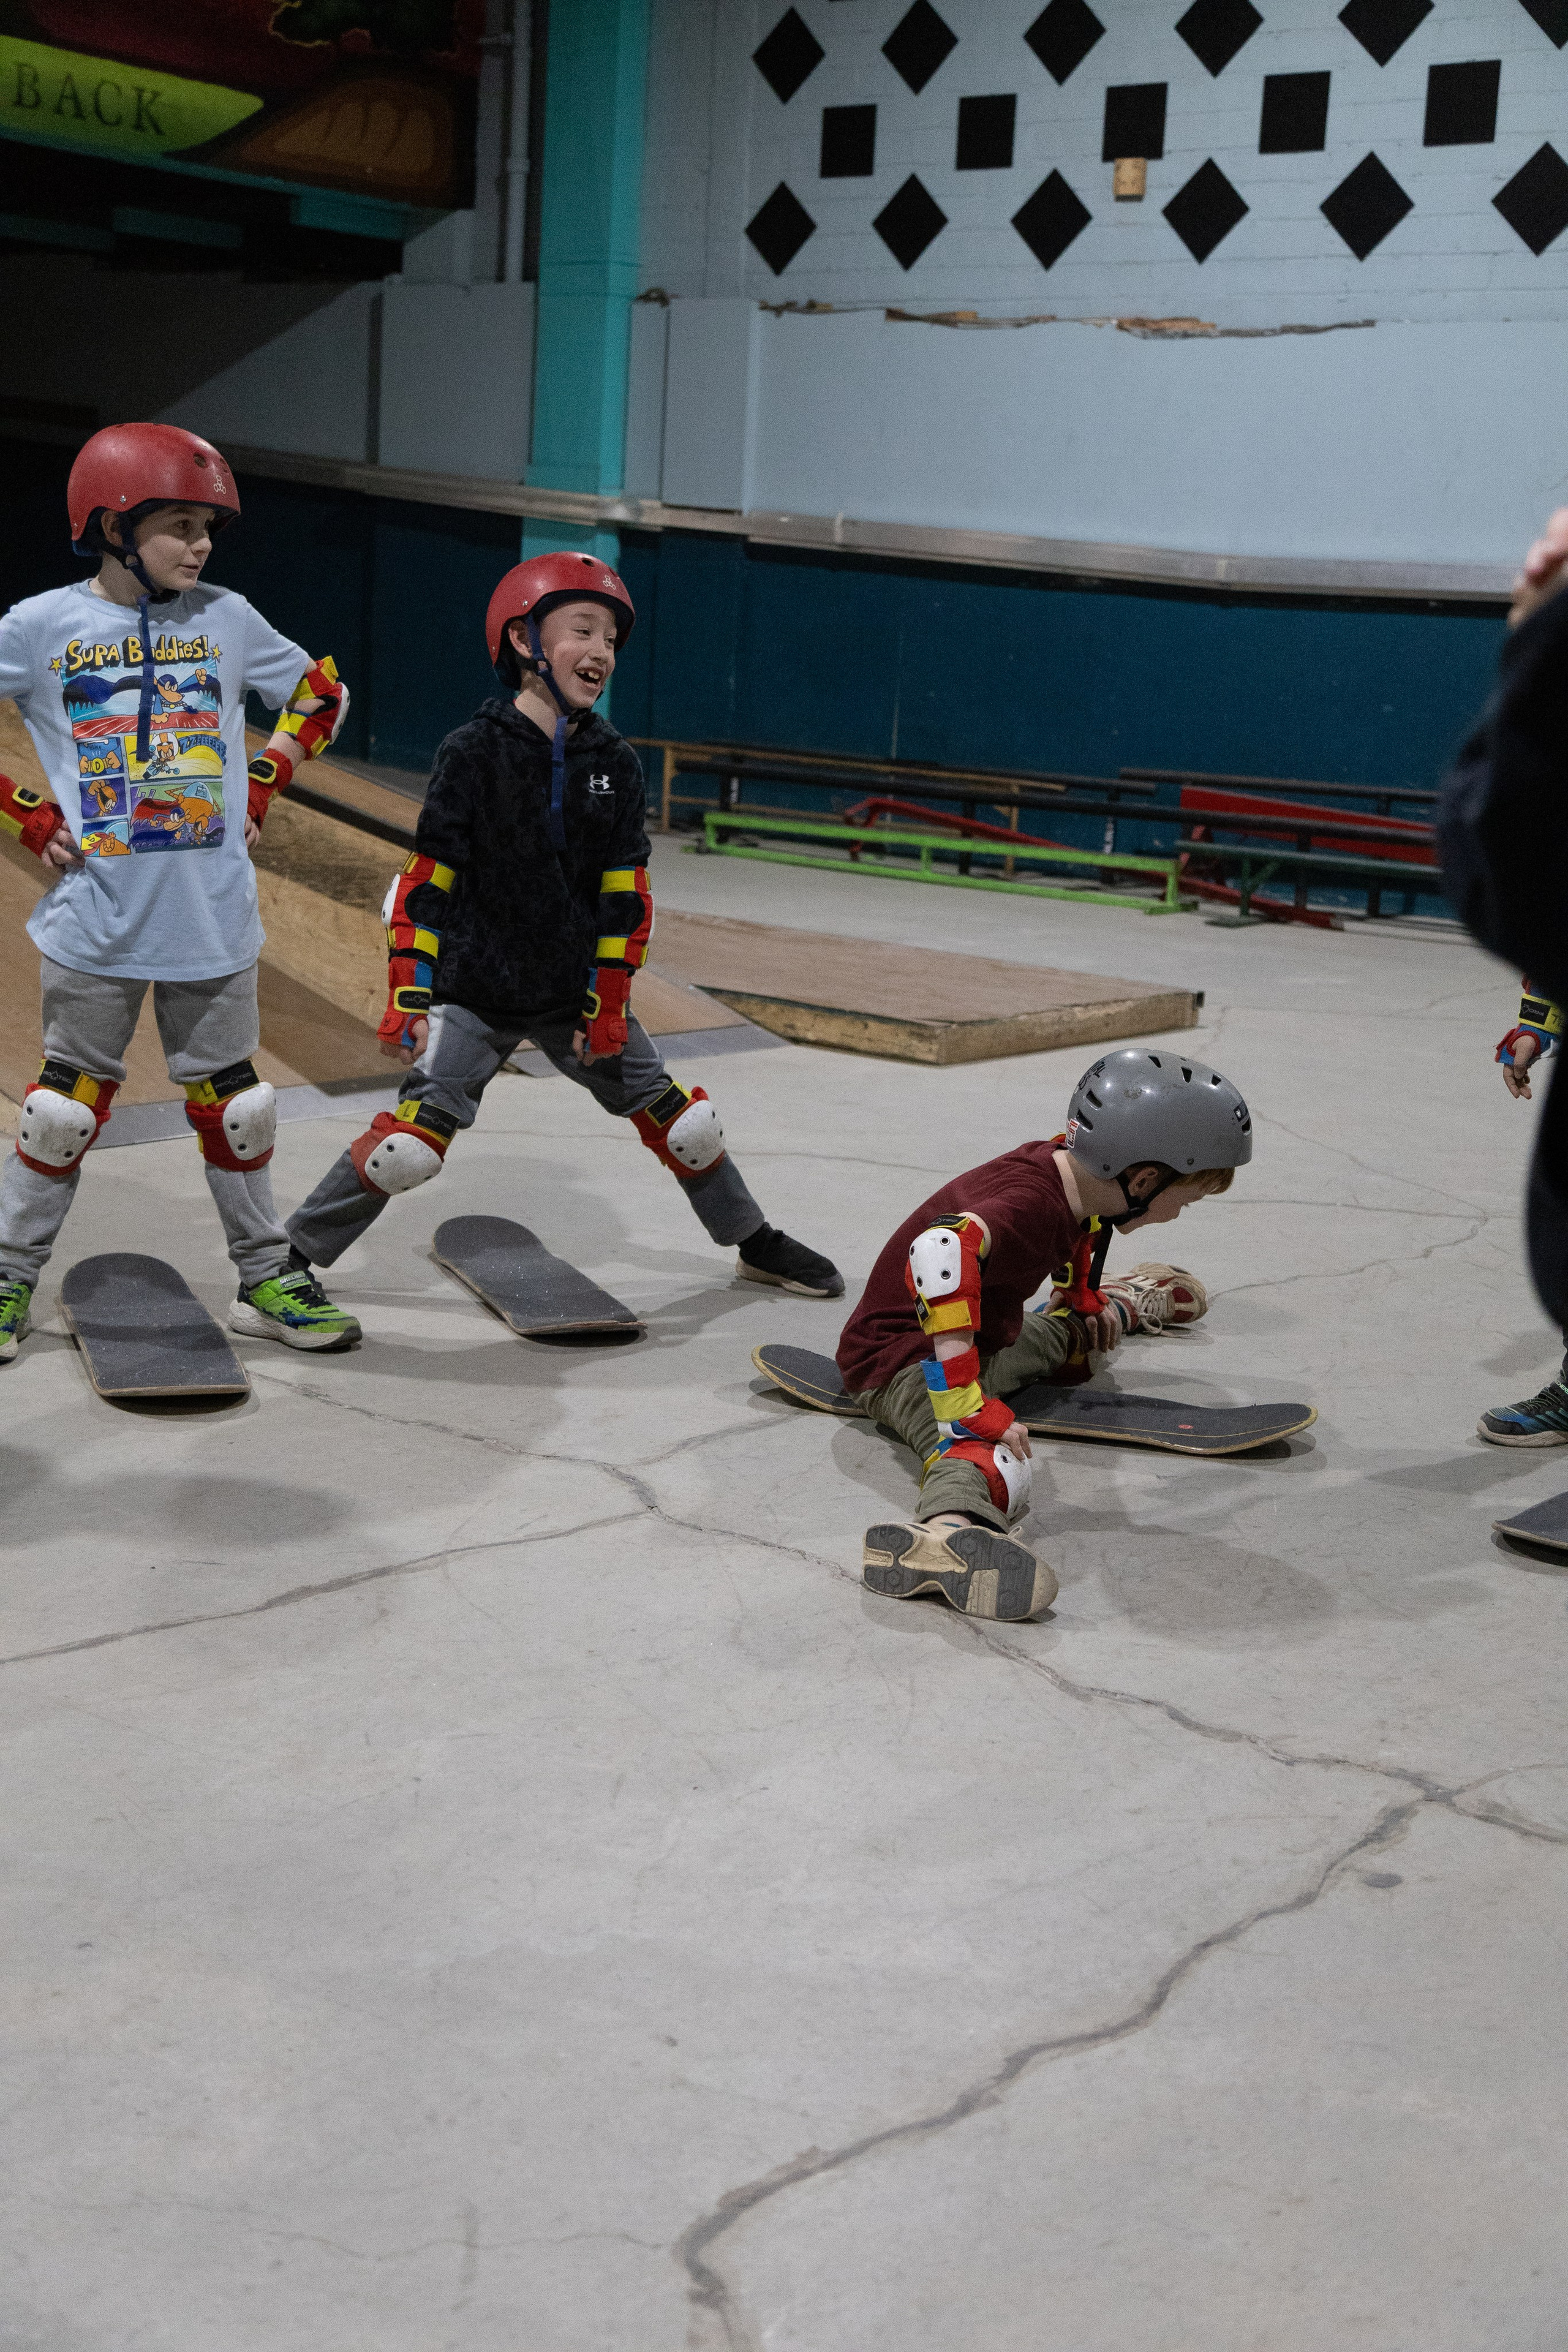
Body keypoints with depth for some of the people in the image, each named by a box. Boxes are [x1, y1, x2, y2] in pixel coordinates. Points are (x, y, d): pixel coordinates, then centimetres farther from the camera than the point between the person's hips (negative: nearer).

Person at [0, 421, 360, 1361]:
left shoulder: (227, 620, 1)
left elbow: (322, 693, 15)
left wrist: (262, 789, 6)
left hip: (213, 922, 2)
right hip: (96, 922, -2)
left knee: (232, 1105, 11)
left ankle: (267, 1280, 22)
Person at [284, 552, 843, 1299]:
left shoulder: (614, 761, 0)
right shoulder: (475, 752, -11)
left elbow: (625, 892, 4)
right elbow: (425, 881, -10)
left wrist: (607, 1000, 0)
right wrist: (407, 993, -13)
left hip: (577, 994, 4)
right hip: (476, 992, -4)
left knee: (678, 1118, 9)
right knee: (414, 1137, -15)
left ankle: (756, 1244, 30)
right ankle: (293, 1257, 1)